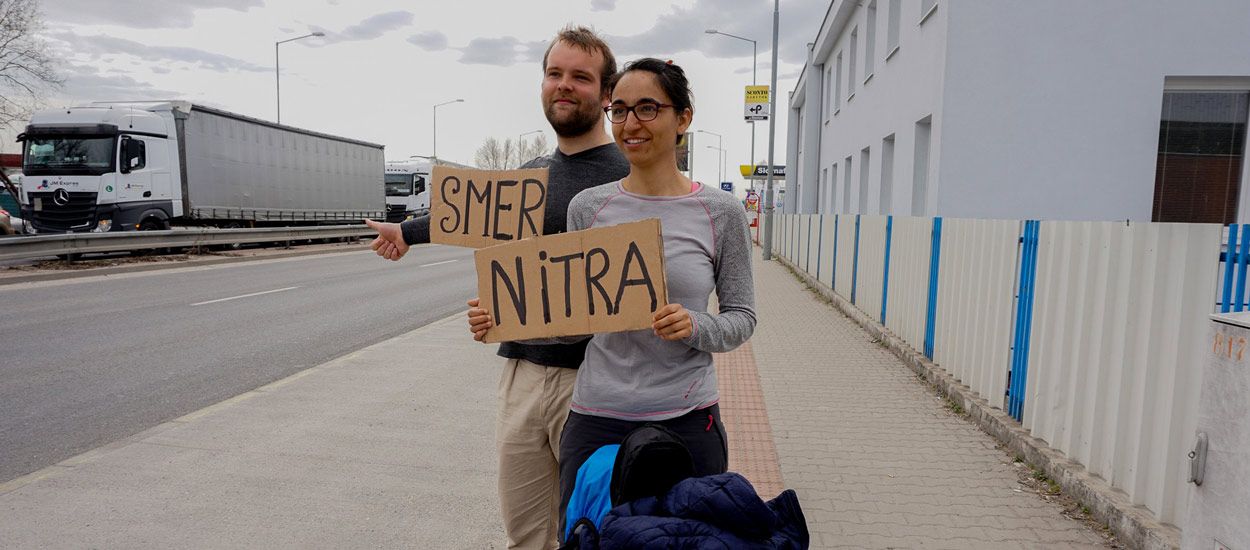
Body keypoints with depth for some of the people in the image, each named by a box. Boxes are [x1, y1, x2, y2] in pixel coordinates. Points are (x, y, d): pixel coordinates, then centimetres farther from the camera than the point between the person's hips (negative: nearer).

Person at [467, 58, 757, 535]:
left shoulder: (720, 212, -3)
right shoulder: (588, 206, 2)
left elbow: (742, 317, 2)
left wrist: (695, 328, -19)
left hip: (686, 420, -1)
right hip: (595, 418, 2)